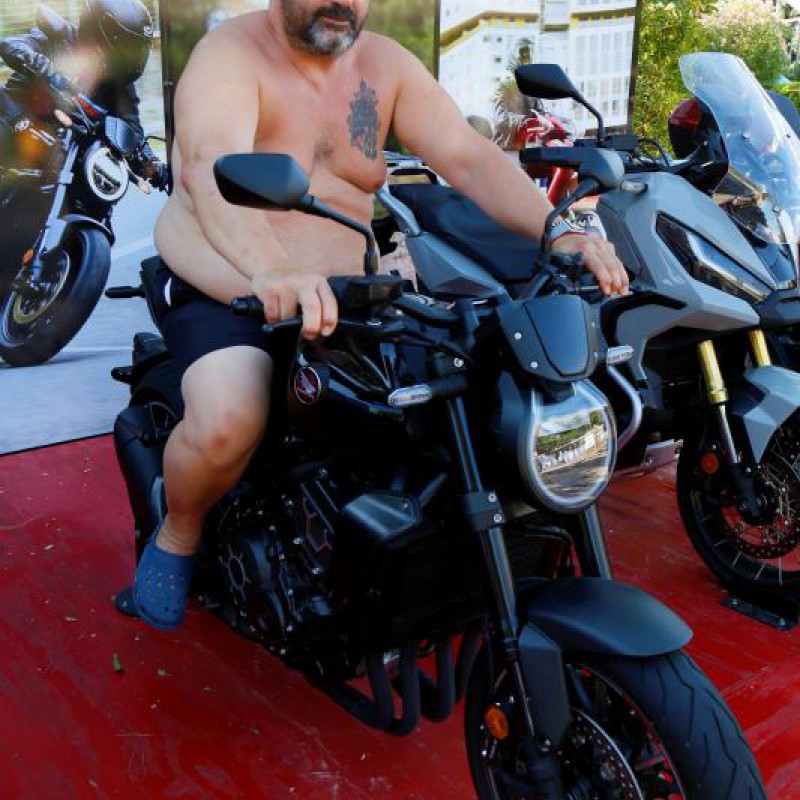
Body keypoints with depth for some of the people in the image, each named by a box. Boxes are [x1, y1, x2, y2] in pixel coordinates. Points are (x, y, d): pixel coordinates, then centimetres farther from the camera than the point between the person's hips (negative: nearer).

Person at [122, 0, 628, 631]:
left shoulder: (386, 65, 5)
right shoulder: (230, 54, -12)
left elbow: (468, 156, -7)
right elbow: (210, 166, -33)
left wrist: (560, 233, -24)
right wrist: (271, 270, -53)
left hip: (341, 296, 5)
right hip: (223, 292, -5)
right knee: (228, 421, -32)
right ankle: (179, 534, 2)